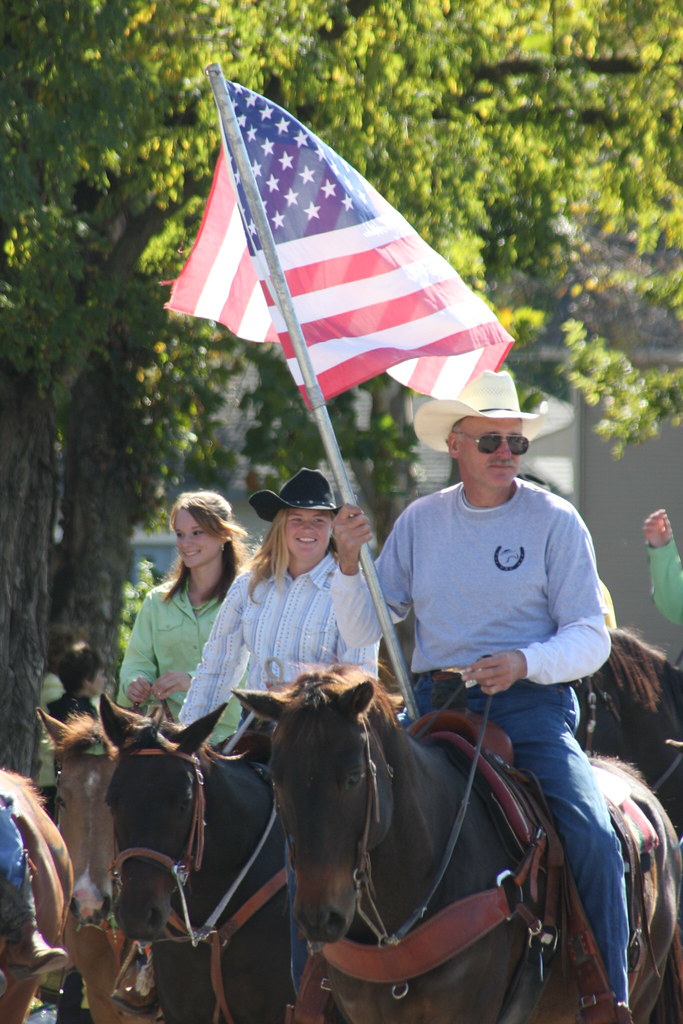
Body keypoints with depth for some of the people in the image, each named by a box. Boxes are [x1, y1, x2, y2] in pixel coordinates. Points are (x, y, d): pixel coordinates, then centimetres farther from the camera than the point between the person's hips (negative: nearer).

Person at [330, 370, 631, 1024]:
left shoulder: (555, 521, 1)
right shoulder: (420, 522, 11)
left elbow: (590, 637, -2)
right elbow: (362, 632, 12)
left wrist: (524, 662, -21)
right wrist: (349, 564, -7)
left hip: (532, 705, -3)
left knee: (592, 836, -24)